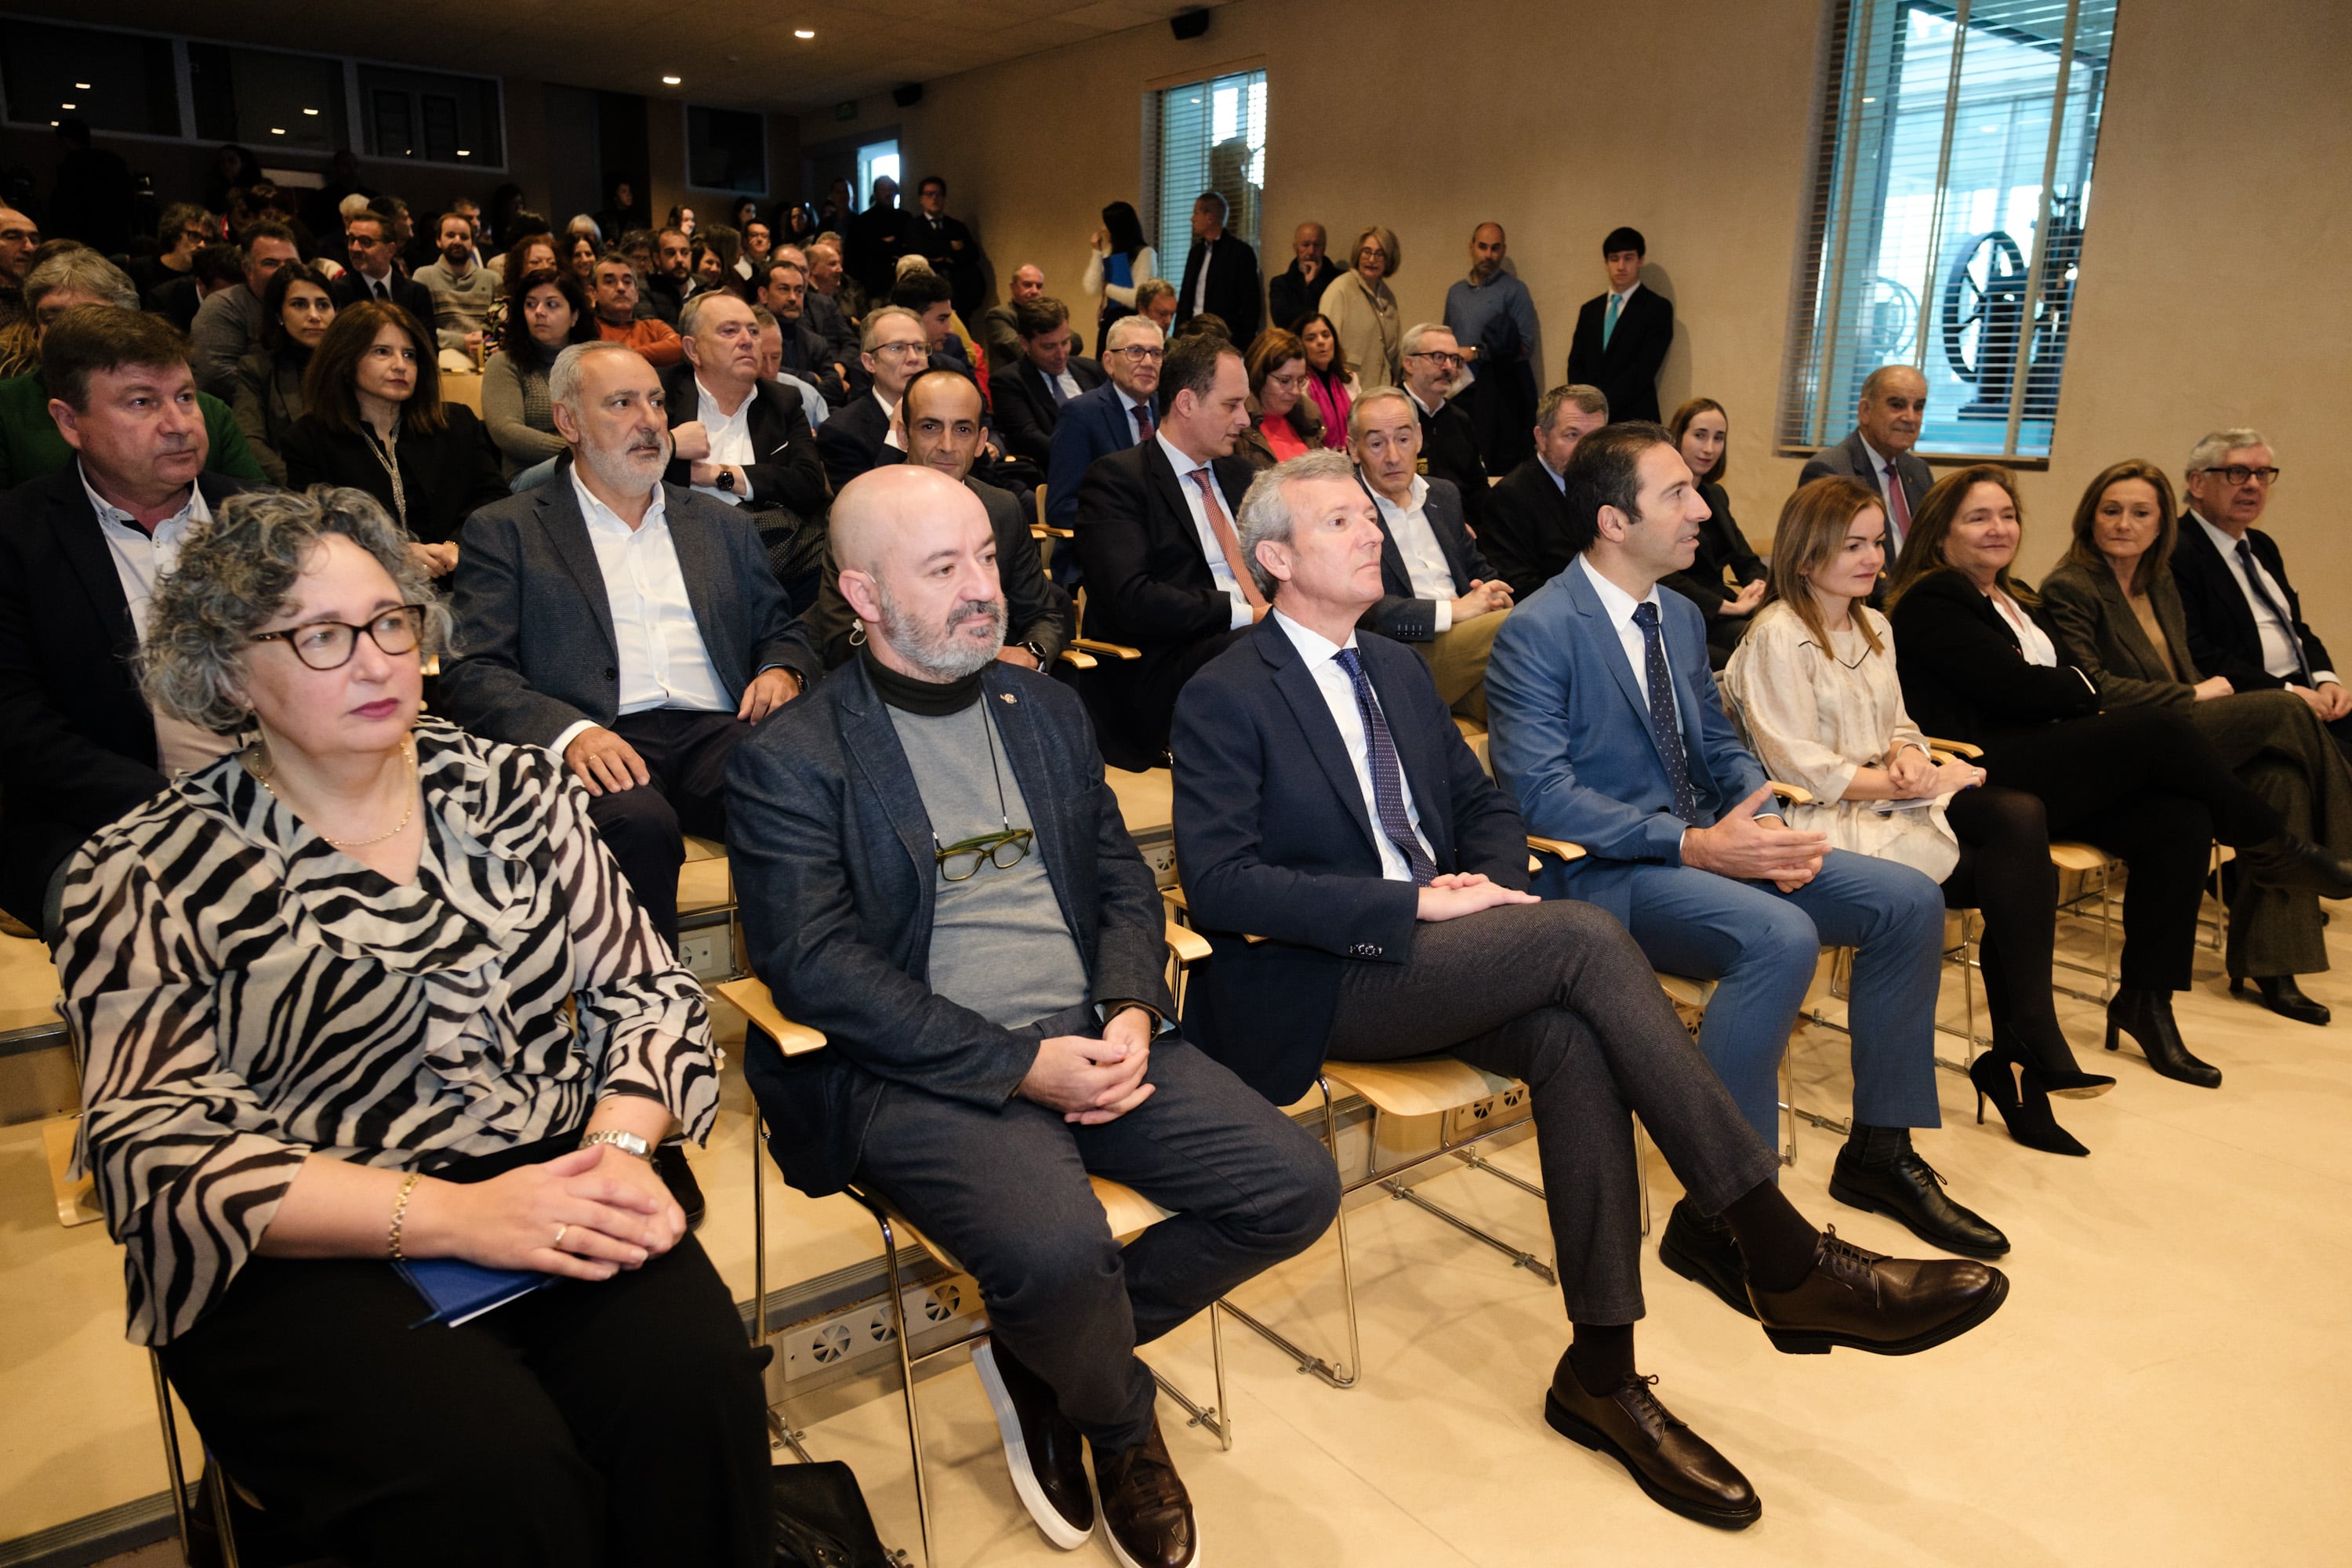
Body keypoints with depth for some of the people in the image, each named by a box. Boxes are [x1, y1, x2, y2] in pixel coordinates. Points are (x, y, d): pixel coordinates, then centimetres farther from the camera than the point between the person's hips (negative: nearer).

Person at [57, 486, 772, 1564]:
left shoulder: (509, 789, 9)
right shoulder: (149, 877, -1)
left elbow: (643, 989, 8)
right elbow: (156, 1152, -9)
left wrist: (622, 1148, -13)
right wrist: (449, 1215, -21)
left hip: (551, 1190, 3)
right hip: (306, 1263, -2)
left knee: (693, 1385, -25)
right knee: (497, 1473, -28)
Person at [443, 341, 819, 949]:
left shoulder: (721, 524, 26)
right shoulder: (505, 530, 14)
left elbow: (782, 633, 27)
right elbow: (473, 673, 3)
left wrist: (783, 671, 0)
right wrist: (569, 732, -18)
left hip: (716, 735, 3)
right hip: (599, 748, -2)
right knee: (637, 821, -38)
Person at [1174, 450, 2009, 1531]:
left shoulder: (1395, 671, 17)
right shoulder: (1224, 698, -6)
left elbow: (1486, 808, 22)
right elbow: (1219, 884, -17)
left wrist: (1489, 884, -2)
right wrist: (1413, 901, -21)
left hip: (1430, 961, 7)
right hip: (1306, 991, -6)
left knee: (1573, 1040, -25)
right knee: (1583, 937, -25)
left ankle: (1601, 1372, -14)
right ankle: (1787, 1261, -19)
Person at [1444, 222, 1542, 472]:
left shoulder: (1514, 290, 0)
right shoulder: (1455, 291, 17)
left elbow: (1525, 345, -7)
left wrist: (1477, 353, -12)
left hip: (1499, 391, -4)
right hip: (1461, 392, 4)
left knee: (1501, 467, -8)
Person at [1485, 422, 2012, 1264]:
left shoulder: (1680, 616, 13)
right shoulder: (1537, 633, -14)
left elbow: (1719, 743, 19)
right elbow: (1539, 792, -22)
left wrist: (1766, 824, -4)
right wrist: (1694, 846, -26)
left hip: (1707, 841, 9)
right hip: (1603, 872, -9)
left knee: (1909, 901, -1)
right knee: (1780, 936, -33)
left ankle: (1879, 1153, 13)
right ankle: (1714, 1218, -20)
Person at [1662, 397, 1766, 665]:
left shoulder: (1715, 495, 19)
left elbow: (1746, 560, 18)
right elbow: (1666, 577, -14)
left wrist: (1759, 585, -5)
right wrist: (1729, 607, -16)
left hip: (1721, 610, 8)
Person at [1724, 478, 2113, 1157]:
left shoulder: (1873, 628, 17)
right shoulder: (1777, 637, -9)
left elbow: (1896, 725, 19)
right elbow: (1802, 770, -15)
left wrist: (1911, 757, -6)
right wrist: (1915, 784, -16)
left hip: (1885, 796, 7)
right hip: (1823, 821, -7)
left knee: (2021, 818, -21)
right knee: (2014, 875, -19)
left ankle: (2019, 1048, -17)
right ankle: (2030, 1049, -2)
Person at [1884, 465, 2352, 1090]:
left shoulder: (2020, 601, 25)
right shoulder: (1928, 604, -3)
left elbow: (2067, 692, 17)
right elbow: (2009, 685, -14)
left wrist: (2072, 694, -7)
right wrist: (2080, 689, 4)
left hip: (2046, 768, 8)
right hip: (1981, 779, -8)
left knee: (2179, 819, -17)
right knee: (2160, 729, -21)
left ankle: (2146, 999, -7)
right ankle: (2273, 848, 3)